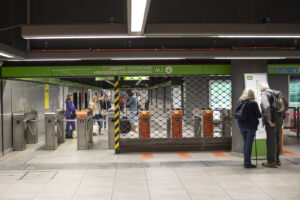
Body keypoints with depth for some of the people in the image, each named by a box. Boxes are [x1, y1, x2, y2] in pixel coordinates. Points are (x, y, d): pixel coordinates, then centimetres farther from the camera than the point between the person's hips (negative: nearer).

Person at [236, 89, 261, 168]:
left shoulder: (239, 102, 2)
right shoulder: (253, 103, -12)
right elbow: (258, 115, -7)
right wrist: (260, 115, 14)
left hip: (241, 125, 5)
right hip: (251, 126, -5)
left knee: (245, 143, 17)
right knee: (249, 143, -1)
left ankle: (246, 161, 25)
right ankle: (247, 163, 0)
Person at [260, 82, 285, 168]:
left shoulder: (264, 94, -7)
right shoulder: (275, 93, 15)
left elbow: (266, 107, -21)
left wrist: (269, 121, -21)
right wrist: (281, 117, 20)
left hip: (272, 120, -8)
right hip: (280, 118, 8)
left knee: (271, 140, -2)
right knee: (277, 139, 16)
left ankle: (271, 161, 2)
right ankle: (277, 159, 27)